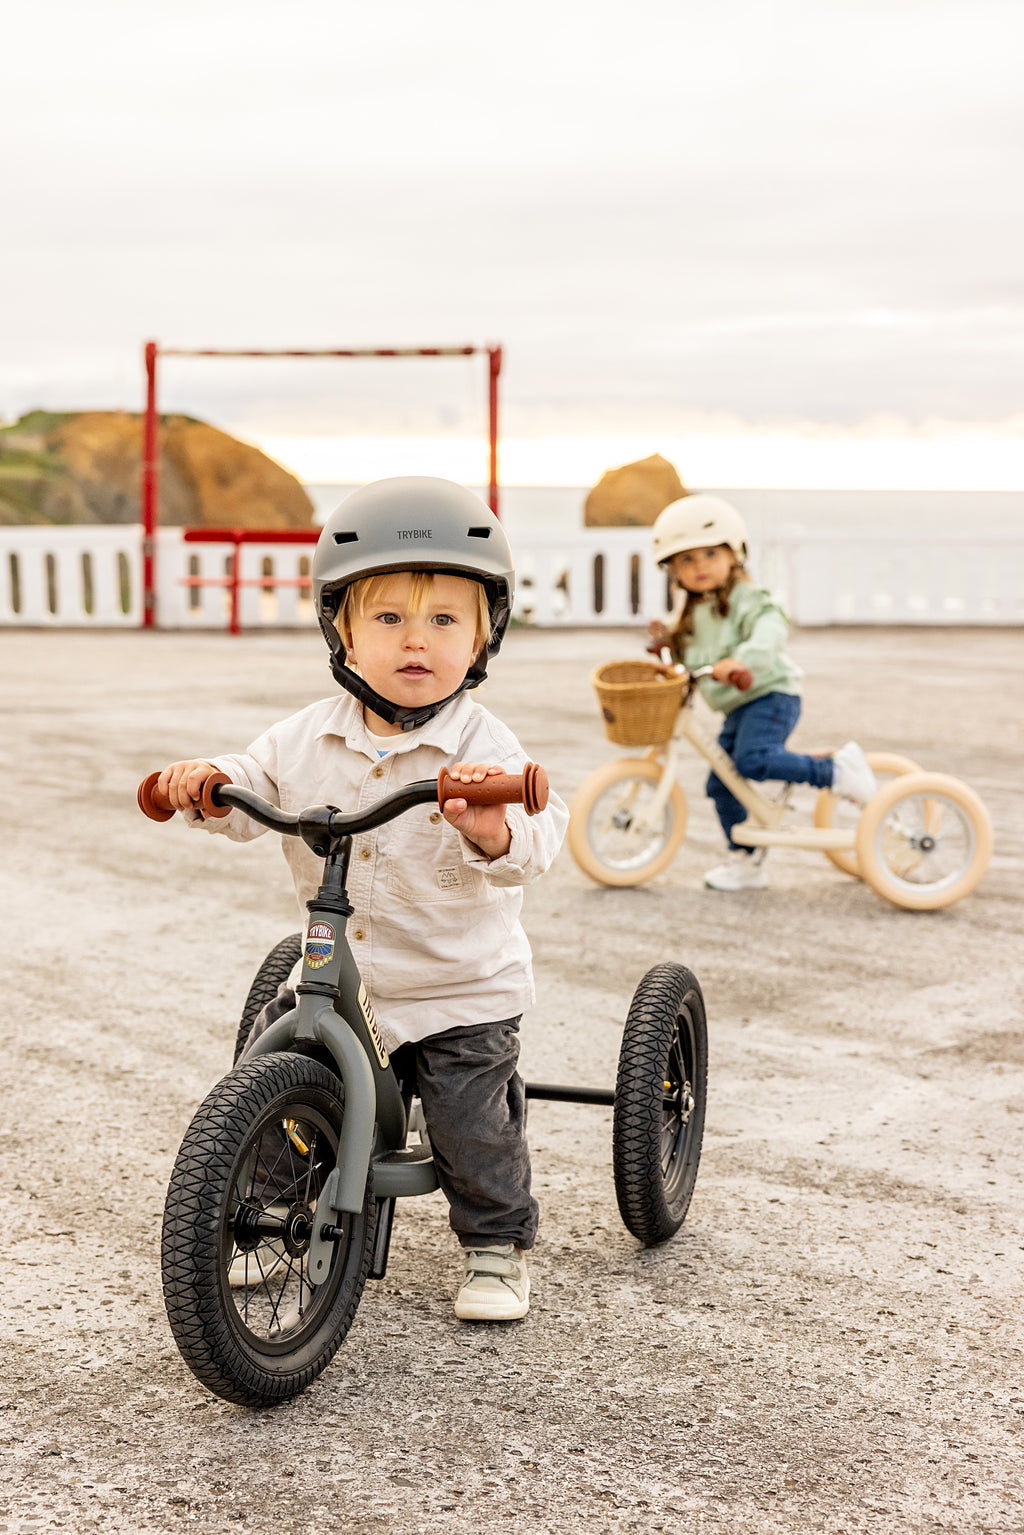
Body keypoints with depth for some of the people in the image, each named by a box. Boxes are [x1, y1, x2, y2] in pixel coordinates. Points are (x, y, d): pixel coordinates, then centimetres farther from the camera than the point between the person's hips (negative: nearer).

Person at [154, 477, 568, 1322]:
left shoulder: (483, 748, -17)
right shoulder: (310, 736, -4)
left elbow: (534, 840, -28)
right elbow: (254, 792, 6)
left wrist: (494, 829, -51)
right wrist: (207, 785, -16)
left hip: (460, 990, -4)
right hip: (333, 974, 4)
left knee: (473, 1127, -2)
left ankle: (498, 1247, 25)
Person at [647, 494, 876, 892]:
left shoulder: (747, 600, -12)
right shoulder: (692, 612, 14)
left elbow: (770, 633, -32)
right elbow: (689, 660, 28)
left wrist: (741, 660, -49)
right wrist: (669, 640, 9)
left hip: (770, 695, -9)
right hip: (736, 708, 9)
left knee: (753, 760, -30)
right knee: (721, 783, 6)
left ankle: (837, 770, -16)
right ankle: (744, 861, 18)